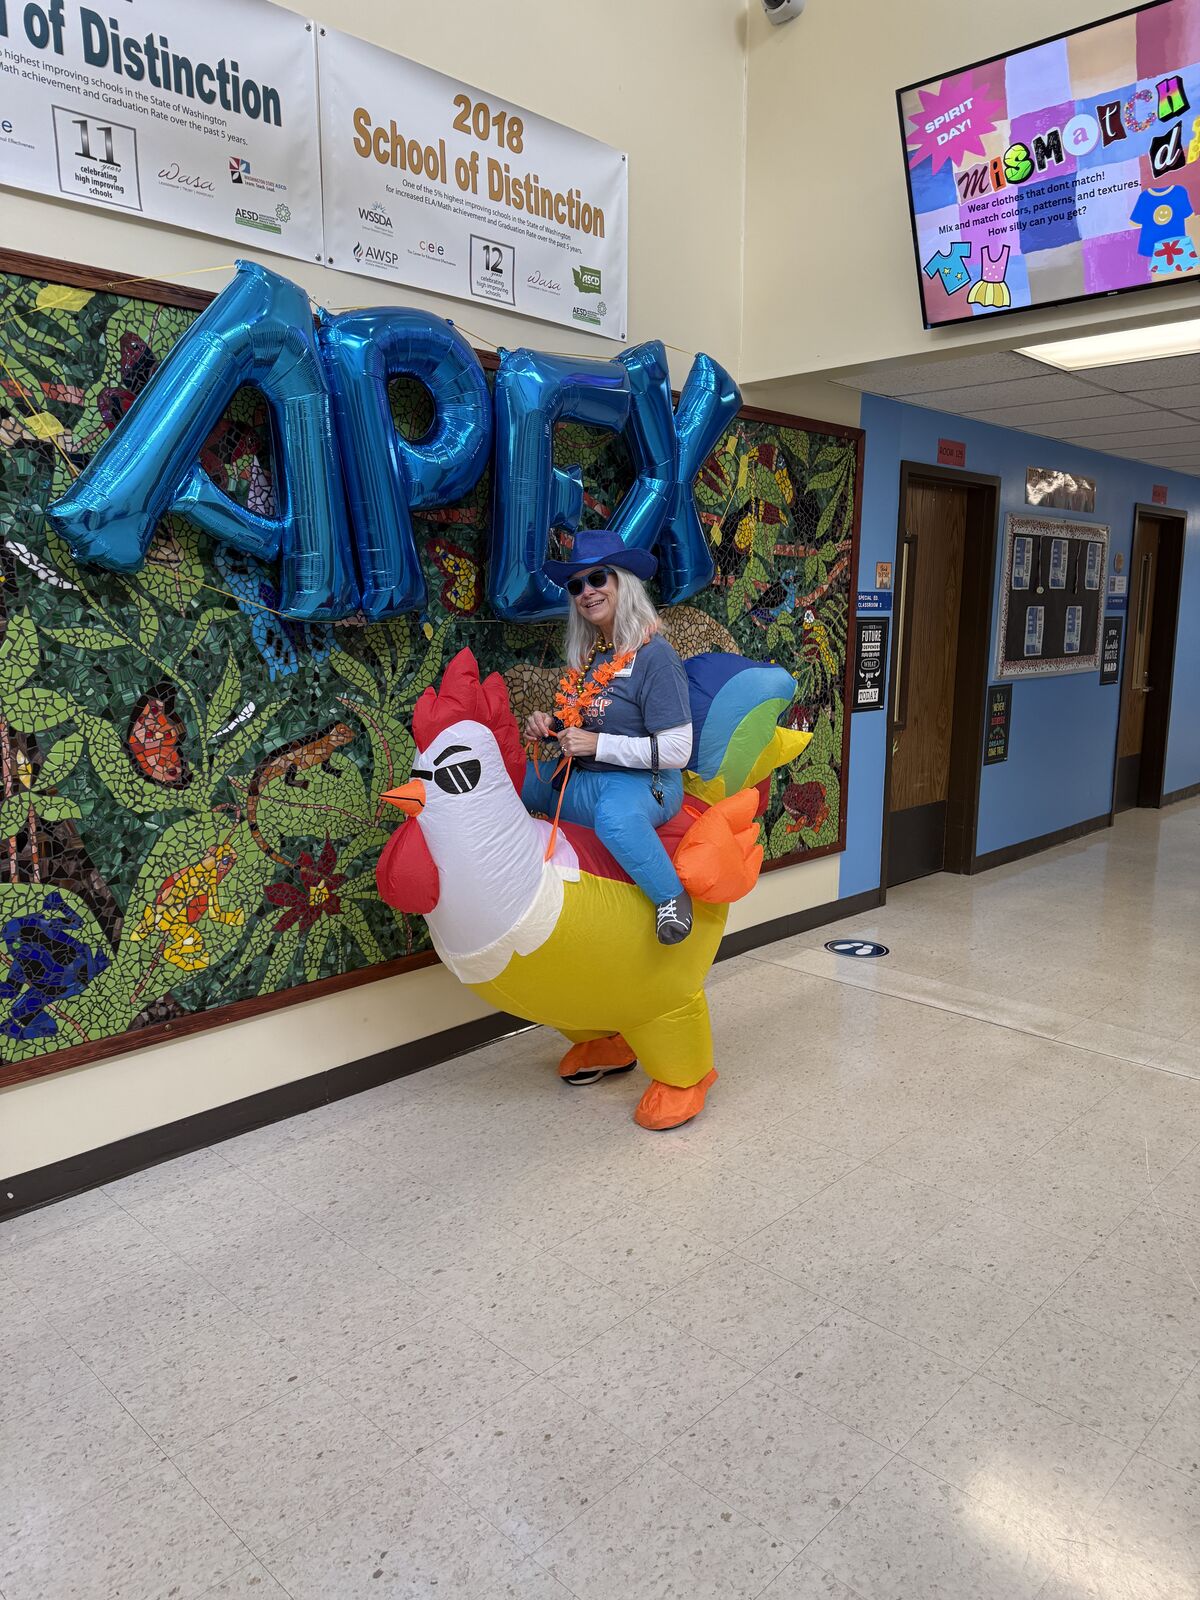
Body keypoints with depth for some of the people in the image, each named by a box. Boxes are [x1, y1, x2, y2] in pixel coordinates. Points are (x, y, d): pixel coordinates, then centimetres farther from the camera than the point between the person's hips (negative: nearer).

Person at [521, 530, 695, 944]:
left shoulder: (653, 655, -13)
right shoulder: (587, 653, 10)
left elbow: (677, 751, -17)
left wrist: (596, 744, -19)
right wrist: (550, 725, 2)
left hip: (642, 784, -8)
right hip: (578, 779, 8)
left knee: (615, 816, -41)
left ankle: (671, 895, -19)